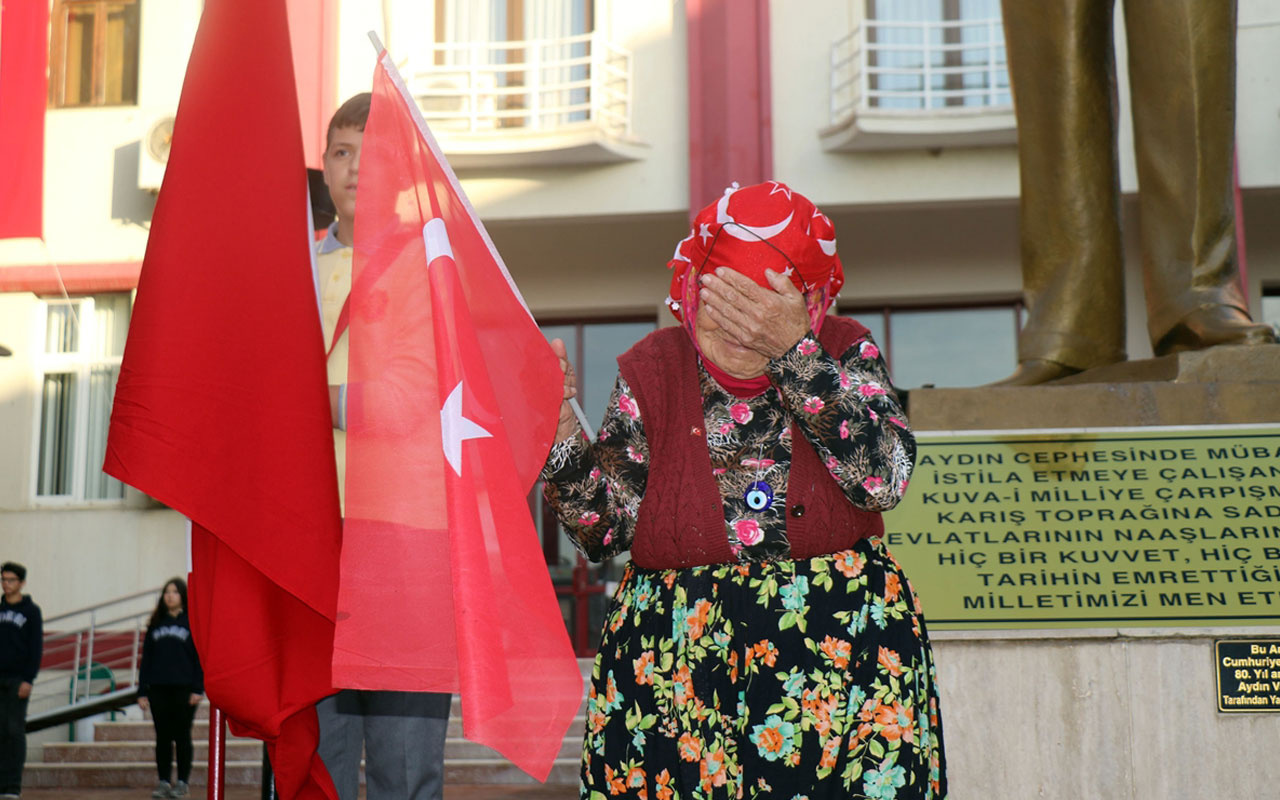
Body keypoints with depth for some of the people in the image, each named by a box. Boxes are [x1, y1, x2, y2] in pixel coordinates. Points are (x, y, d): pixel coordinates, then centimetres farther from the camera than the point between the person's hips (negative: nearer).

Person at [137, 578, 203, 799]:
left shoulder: (192, 623, 1)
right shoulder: (156, 624, 11)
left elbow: (199, 657, -1)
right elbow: (146, 658, 11)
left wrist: (198, 689, -9)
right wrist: (142, 691, 4)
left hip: (183, 689, -3)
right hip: (158, 689, 3)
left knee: (182, 737, 2)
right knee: (162, 737, 5)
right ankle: (163, 782, 10)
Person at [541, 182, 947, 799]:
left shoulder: (845, 351, 1)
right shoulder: (650, 371, 3)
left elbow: (882, 480, -17)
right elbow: (609, 529, -1)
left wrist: (794, 350, -22)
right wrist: (559, 431, -16)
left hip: (839, 651, 0)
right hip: (678, 660, 0)